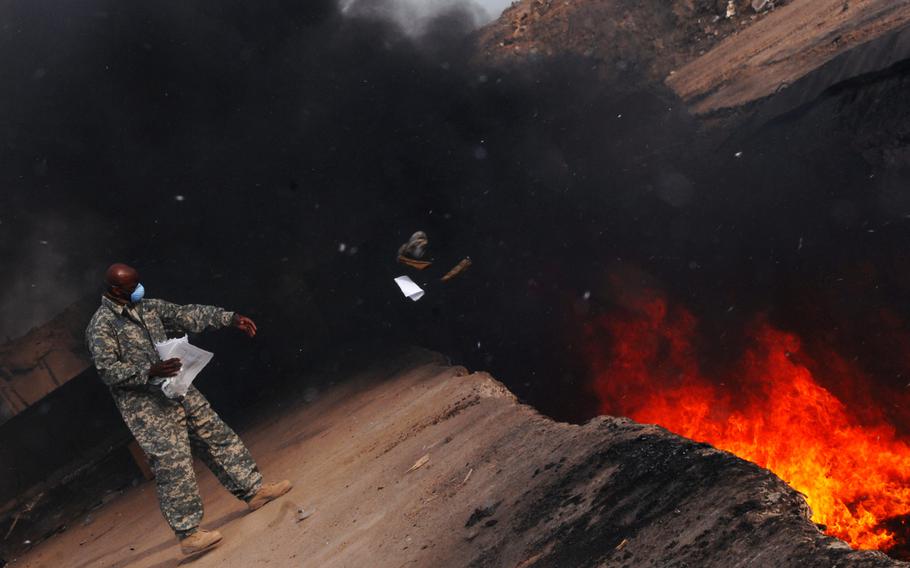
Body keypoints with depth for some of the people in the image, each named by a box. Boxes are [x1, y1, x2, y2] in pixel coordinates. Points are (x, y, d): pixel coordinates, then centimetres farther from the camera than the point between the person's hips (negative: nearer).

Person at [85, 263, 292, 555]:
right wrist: (150, 371, -28)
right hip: (145, 406, -8)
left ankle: (253, 490, 19)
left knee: (217, 435, 9)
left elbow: (188, 315, 12)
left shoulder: (148, 307, 11)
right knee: (173, 465, -8)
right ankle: (188, 533, 0)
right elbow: (108, 370, -17)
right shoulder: (100, 327, -11)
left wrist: (230, 318, 6)